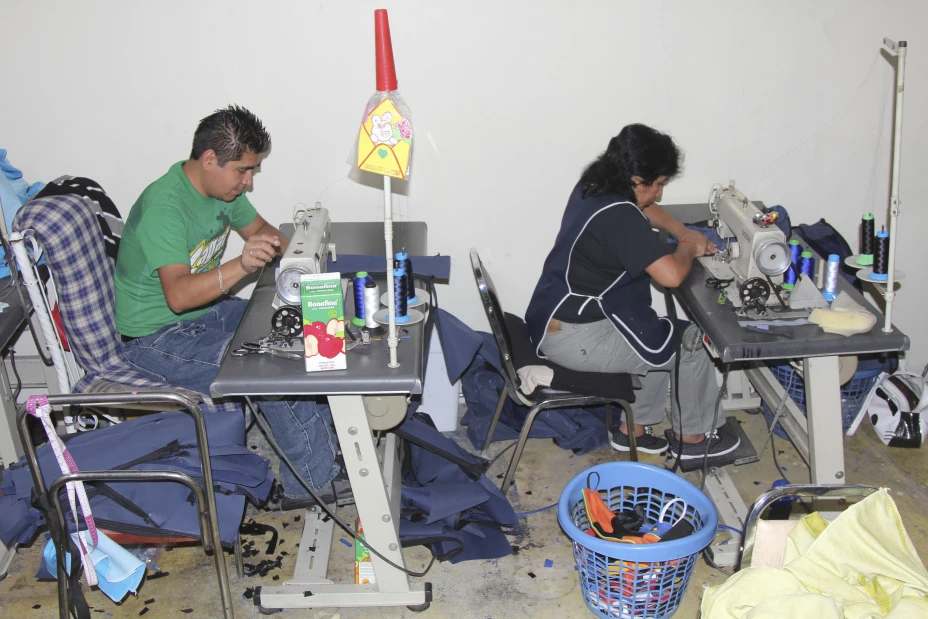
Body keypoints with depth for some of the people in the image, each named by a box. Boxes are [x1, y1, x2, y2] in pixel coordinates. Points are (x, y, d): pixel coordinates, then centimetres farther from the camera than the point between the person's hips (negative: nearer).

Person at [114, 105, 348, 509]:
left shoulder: (222, 187, -1)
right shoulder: (164, 207, -28)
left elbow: (257, 227, 15)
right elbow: (178, 295, -38)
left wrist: (291, 247, -7)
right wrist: (240, 266, -53)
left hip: (205, 311, 9)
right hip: (156, 337, -9)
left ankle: (325, 442, 9)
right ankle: (313, 481, -9)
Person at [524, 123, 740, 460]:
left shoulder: (594, 186, 3)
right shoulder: (618, 216, -27)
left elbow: (644, 209, 24)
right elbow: (671, 275, -31)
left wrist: (684, 232, 10)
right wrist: (687, 249, -9)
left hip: (557, 318, 10)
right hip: (574, 337, -10)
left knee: (662, 336, 24)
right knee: (692, 346, 4)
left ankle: (633, 428, 33)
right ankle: (693, 436, 26)